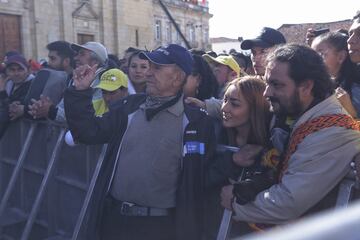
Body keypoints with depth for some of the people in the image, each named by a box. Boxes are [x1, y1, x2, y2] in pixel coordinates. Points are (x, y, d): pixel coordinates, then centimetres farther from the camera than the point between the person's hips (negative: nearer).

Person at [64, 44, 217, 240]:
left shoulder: (196, 120, -8)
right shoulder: (131, 105, 5)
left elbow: (204, 177, -6)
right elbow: (91, 133, 6)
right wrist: (81, 91, -3)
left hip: (160, 224, -4)